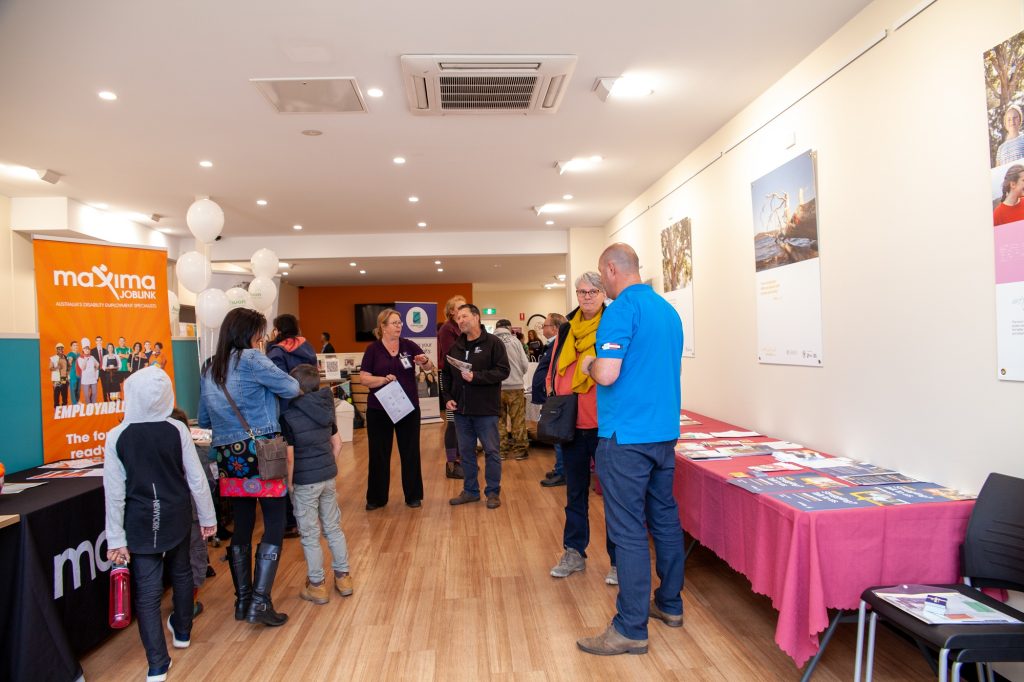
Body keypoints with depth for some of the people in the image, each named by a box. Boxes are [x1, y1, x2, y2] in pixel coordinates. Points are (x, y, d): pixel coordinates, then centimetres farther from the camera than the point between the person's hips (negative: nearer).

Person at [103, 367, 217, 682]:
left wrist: (116, 539, -2)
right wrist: (208, 517, 7)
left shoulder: (116, 436, -13)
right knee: (180, 573, 22)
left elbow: (114, 492, -10)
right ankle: (182, 631, 42)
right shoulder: (177, 430, -10)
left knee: (147, 591, 4)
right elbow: (196, 478, -5)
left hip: (140, 525, -2)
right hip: (176, 518, 2)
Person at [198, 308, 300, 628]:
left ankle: (242, 600, 23)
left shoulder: (208, 370, 11)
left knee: (241, 528, 15)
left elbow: (204, 420, 19)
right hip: (261, 455, -6)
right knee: (275, 527, 2)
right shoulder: (251, 360, -10)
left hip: (229, 459, 7)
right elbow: (291, 388, -10)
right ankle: (260, 602, -1)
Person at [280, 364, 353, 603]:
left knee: (310, 535, 8)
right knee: (333, 527, 17)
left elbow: (289, 456, -15)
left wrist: (289, 484, -4)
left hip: (305, 482, -5)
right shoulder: (325, 408, 2)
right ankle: (343, 577, 26)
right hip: (328, 476, 6)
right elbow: (337, 444, 8)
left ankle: (317, 585, 19)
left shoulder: (288, 416, -15)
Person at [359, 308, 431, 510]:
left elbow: (429, 366, -8)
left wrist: (425, 361, -30)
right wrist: (384, 379, -21)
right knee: (379, 454, 7)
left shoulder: (409, 345, 1)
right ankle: (376, 497, 20)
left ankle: (413, 496, 21)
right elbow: (364, 378, -6)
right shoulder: (372, 349, -2)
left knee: (410, 452, 8)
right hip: (378, 409, -1)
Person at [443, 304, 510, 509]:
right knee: (466, 451, 12)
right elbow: (447, 376, 17)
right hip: (461, 409, 5)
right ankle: (470, 490, 24)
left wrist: (476, 376, -21)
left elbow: (503, 371, -15)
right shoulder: (455, 347, 11)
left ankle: (493, 492, 15)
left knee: (491, 451, 3)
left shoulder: (493, 343, -6)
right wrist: (447, 397, 4)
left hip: (485, 409, -5)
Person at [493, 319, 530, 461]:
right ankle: (520, 449, 14)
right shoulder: (514, 340, -4)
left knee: (499, 420, 11)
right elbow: (525, 365, -4)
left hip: (496, 387, 1)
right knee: (518, 420, 9)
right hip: (515, 386, -1)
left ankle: (501, 450, 14)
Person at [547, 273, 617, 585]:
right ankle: (574, 553, 30)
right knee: (575, 491, 16)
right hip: (571, 424, 5)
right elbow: (554, 372, 17)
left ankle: (618, 560, 18)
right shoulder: (566, 331, 11)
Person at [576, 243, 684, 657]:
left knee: (628, 530, -3)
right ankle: (670, 605, 30)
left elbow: (607, 374, -24)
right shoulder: (668, 310, 12)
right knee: (665, 518, 17)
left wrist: (589, 365, -2)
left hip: (626, 436, -9)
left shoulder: (622, 309, -15)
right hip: (665, 431, 9)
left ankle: (631, 629, 5)